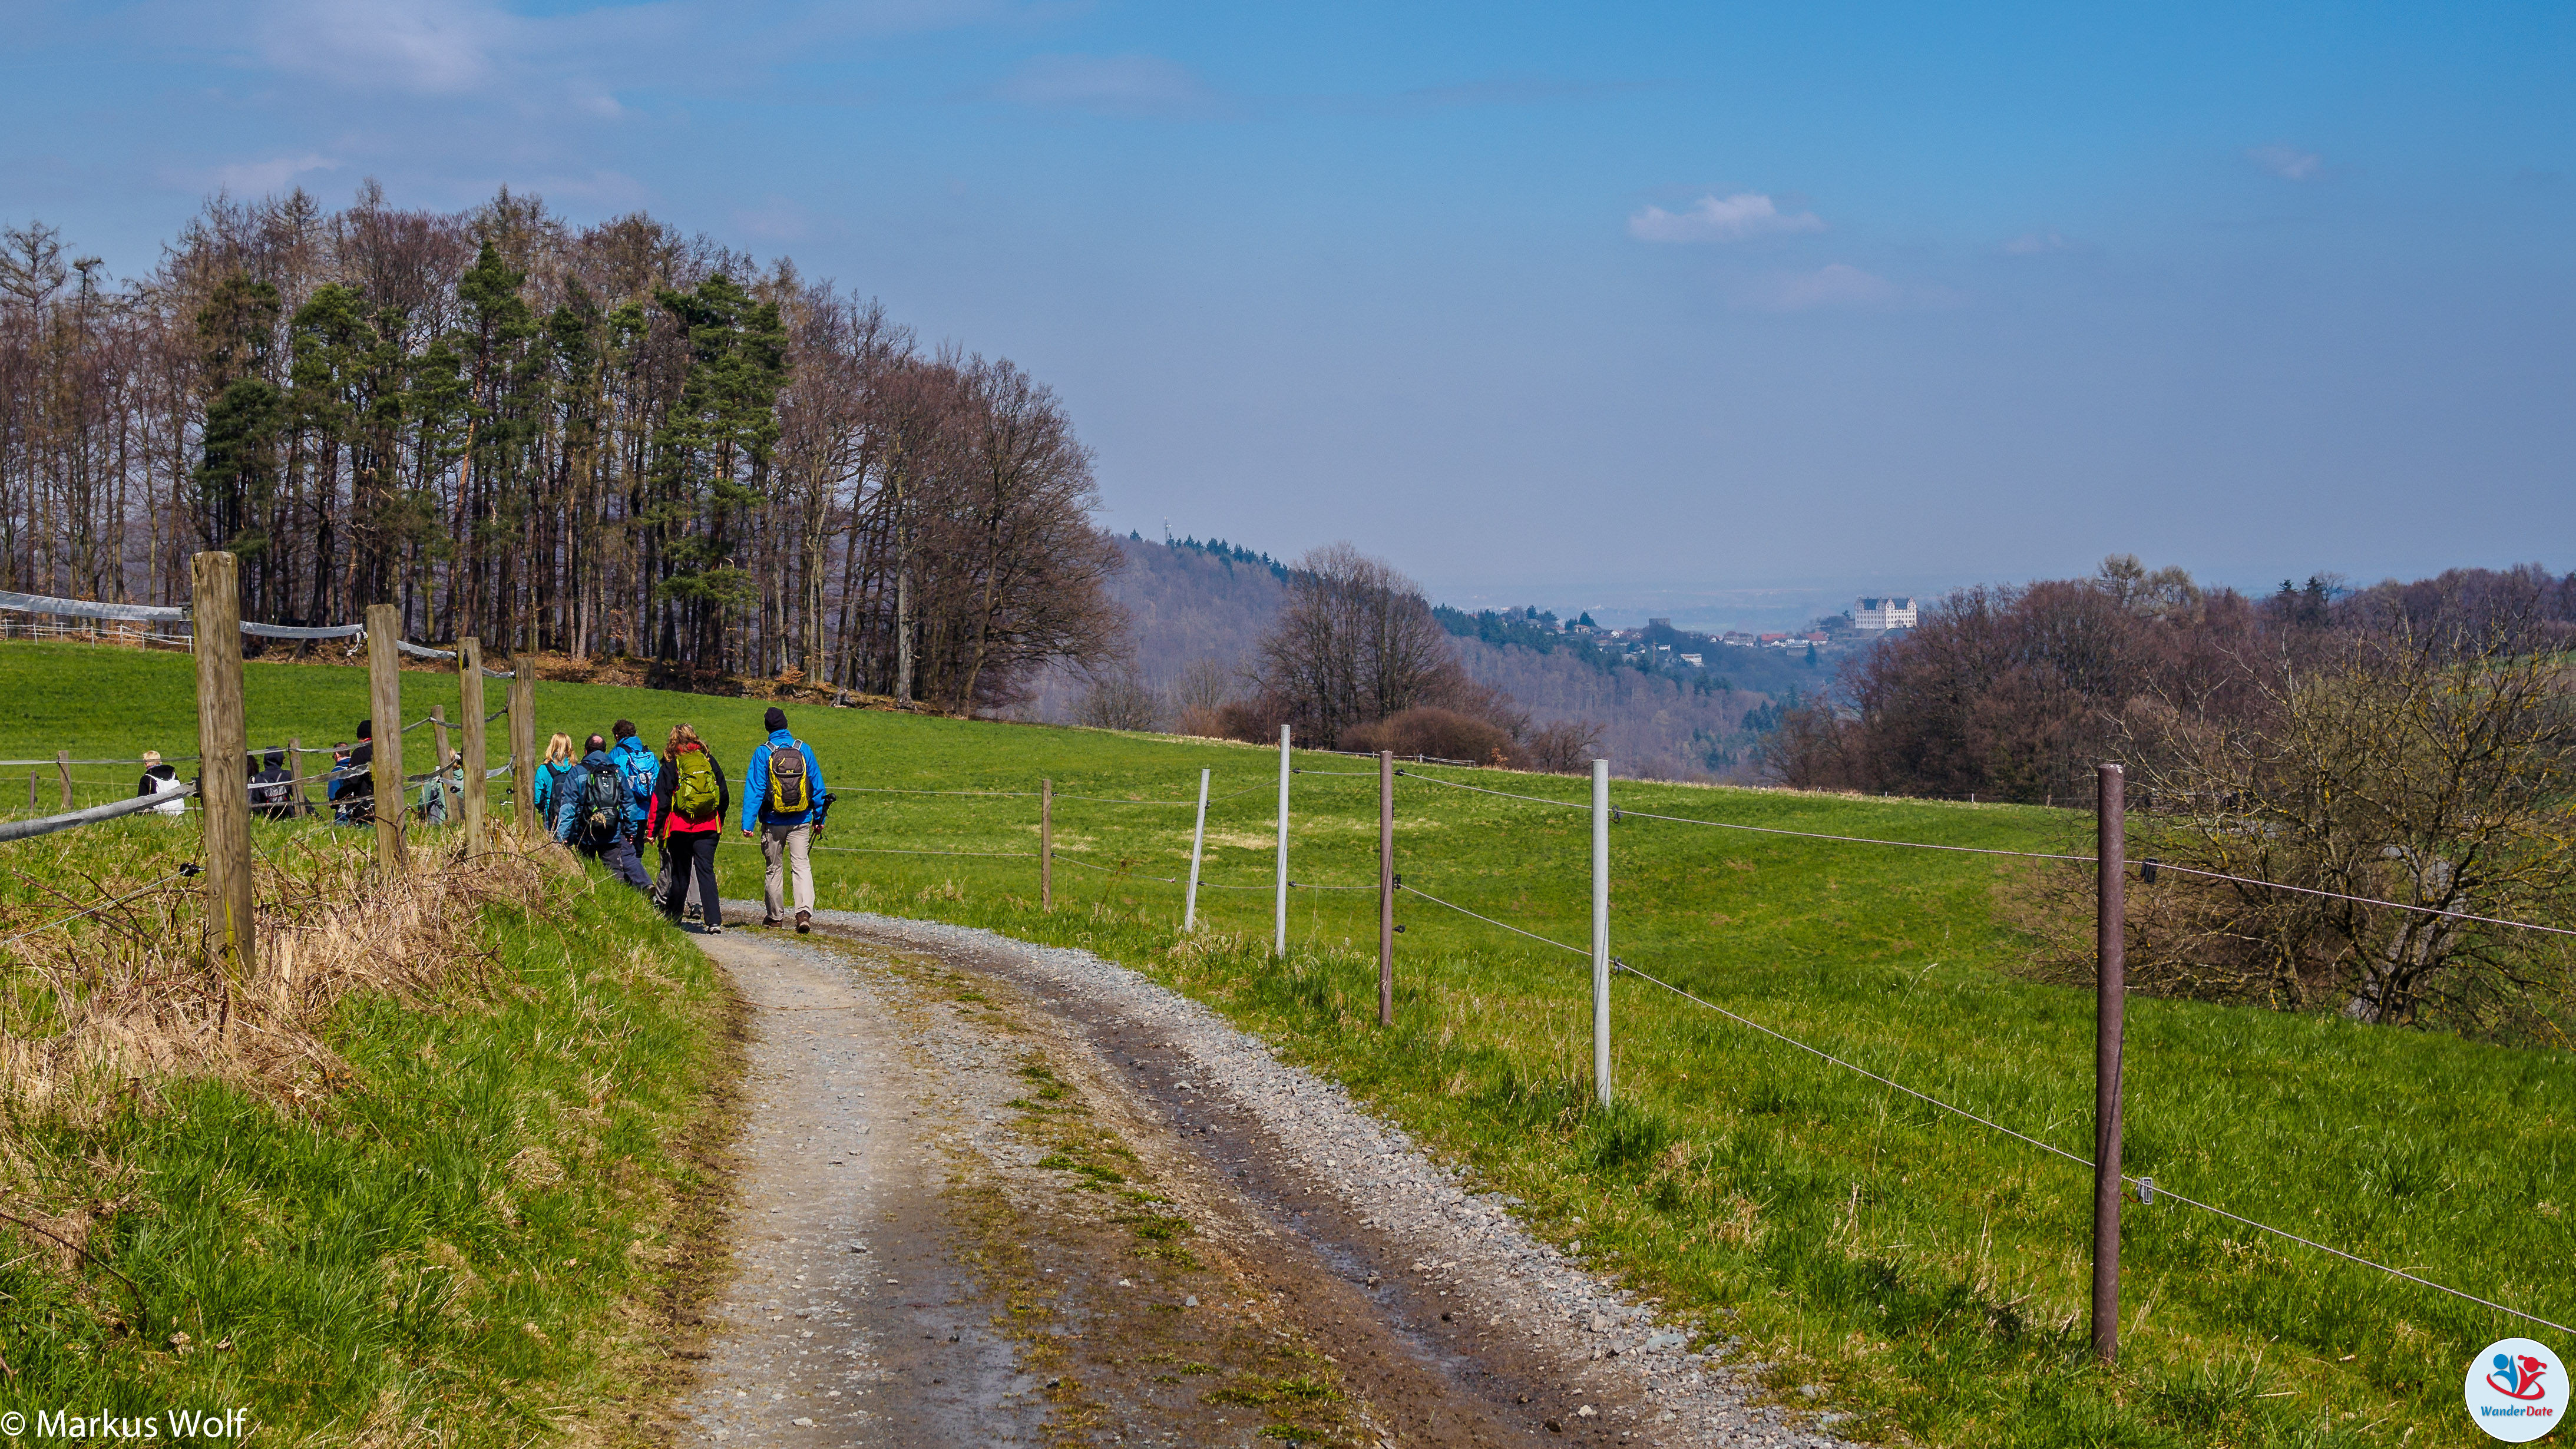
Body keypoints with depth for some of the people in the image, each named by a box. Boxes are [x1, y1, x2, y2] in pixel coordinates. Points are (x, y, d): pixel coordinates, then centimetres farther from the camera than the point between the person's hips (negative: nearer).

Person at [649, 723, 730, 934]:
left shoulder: (671, 765, -1)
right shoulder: (710, 762, 8)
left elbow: (660, 800, -2)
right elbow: (724, 796, 12)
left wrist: (653, 830, 3)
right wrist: (719, 822, 24)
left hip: (680, 827, -2)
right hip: (708, 827, 2)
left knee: (680, 873, 11)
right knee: (706, 871, -2)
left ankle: (672, 917, 23)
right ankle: (714, 922, -14)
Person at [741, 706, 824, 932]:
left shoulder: (763, 753, -7)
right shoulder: (804, 750, -1)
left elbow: (754, 789, -9)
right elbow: (817, 785, 5)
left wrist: (748, 823, -8)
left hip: (773, 823, -1)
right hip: (801, 821, 1)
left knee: (773, 868, 13)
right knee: (802, 866, 0)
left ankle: (776, 916, 22)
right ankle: (805, 911, -20)